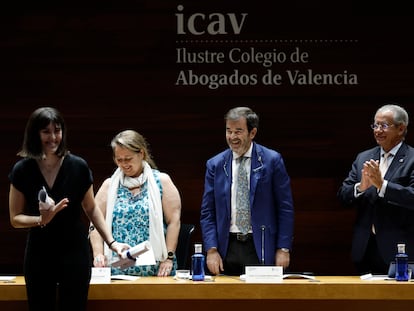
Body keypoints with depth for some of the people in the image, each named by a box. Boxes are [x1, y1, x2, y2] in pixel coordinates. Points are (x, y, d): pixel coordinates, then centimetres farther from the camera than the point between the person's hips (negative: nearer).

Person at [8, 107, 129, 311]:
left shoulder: (78, 166, -6)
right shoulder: (22, 170, -5)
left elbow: (91, 209, 7)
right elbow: (15, 218, 0)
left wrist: (111, 242, 0)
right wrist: (41, 220, -19)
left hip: (75, 251, -1)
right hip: (39, 254, 1)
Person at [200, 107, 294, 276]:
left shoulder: (272, 160, 0)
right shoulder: (215, 165, 7)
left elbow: (285, 209, 0)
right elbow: (207, 213, 8)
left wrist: (283, 249, -5)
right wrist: (211, 250, -3)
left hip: (260, 248, -2)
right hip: (227, 248, 2)